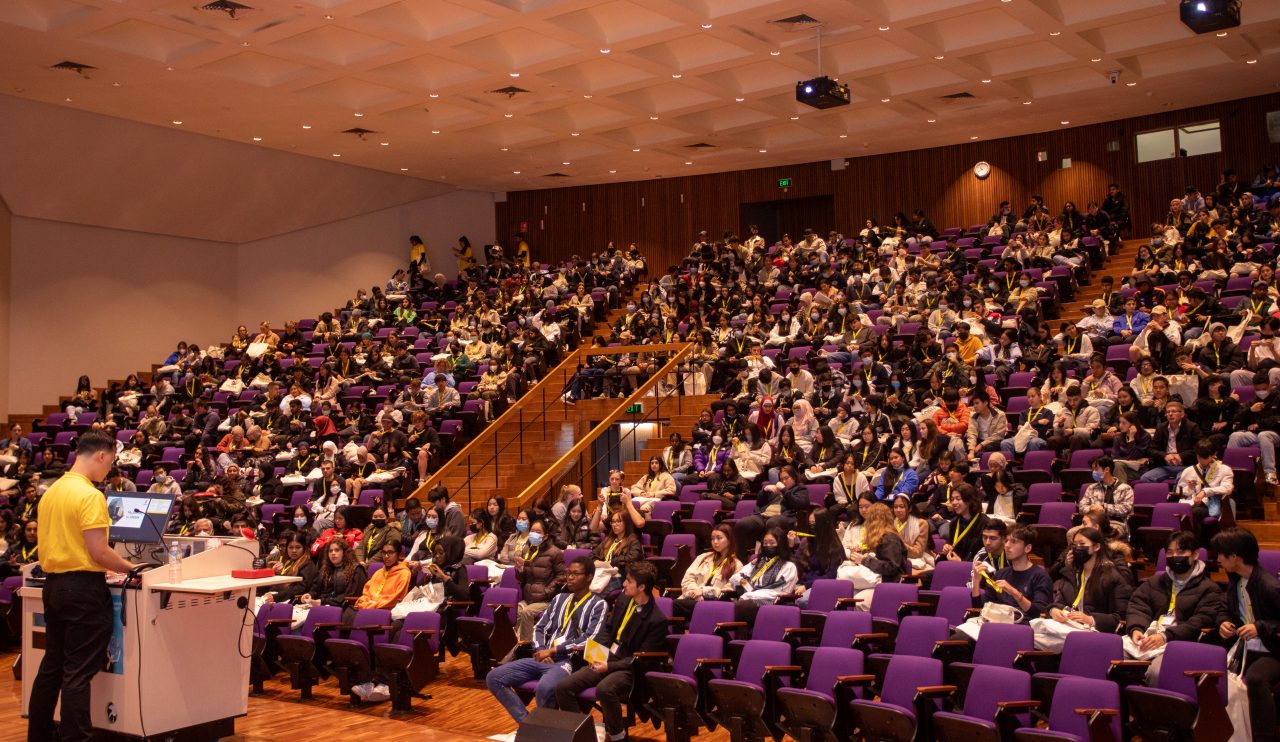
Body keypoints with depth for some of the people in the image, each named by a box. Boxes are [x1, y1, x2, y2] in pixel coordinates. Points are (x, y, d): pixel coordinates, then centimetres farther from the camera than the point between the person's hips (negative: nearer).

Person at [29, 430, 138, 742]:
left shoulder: (51, 492, 10)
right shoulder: (90, 496, -16)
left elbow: (47, 543, 17)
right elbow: (99, 552, -19)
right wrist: (130, 567, -5)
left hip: (53, 584, 9)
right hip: (83, 587, -8)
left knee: (52, 664, 17)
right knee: (78, 672, -3)